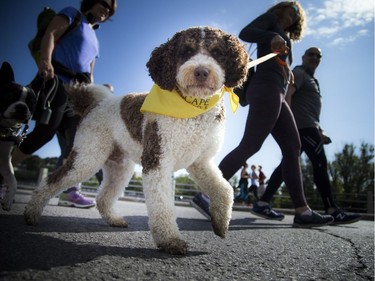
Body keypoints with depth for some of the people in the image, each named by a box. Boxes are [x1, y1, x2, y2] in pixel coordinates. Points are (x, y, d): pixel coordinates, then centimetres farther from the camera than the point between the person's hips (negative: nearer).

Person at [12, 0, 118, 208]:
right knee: (45, 132, -14)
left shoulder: (94, 41, 30)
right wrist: (45, 60, -23)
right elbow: (50, 34, -5)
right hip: (56, 81, -7)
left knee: (77, 140, -4)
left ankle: (70, 190, -2)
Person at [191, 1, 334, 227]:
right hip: (267, 87, -9)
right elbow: (245, 33, -5)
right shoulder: (270, 18, 15)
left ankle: (302, 212, -2)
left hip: (277, 94, 9)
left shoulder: (285, 39, 37)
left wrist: (288, 72, 7)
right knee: (250, 145, -19)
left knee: (292, 149, -1)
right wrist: (272, 37, -21)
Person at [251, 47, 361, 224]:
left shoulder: (310, 79, 33)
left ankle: (262, 203, -3)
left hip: (305, 127, 10)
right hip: (303, 125, -10)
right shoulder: (298, 73, 2)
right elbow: (286, 94, -17)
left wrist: (319, 131, 25)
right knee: (320, 164, -11)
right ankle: (332, 211, -9)